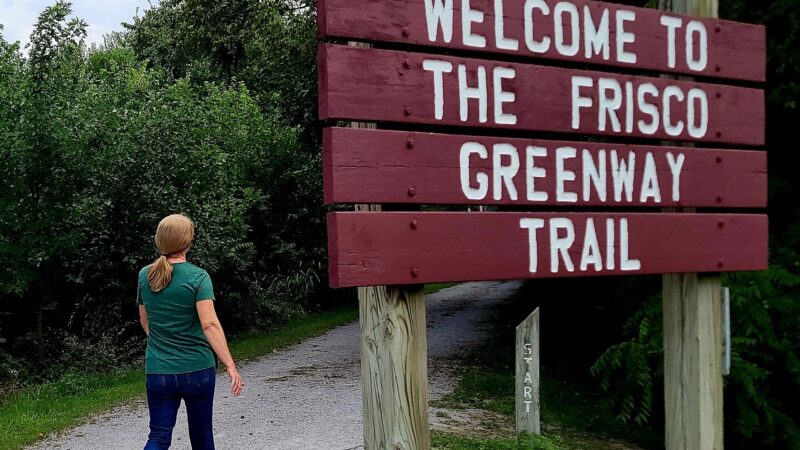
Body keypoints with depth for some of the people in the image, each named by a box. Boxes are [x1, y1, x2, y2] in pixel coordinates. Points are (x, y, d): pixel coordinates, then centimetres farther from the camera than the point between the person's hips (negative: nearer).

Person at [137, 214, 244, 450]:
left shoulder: (145, 275, 2)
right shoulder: (198, 277, -12)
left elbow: (144, 321, 14)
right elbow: (210, 324, -21)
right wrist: (231, 366, -22)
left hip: (158, 370, 3)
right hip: (197, 368, -3)